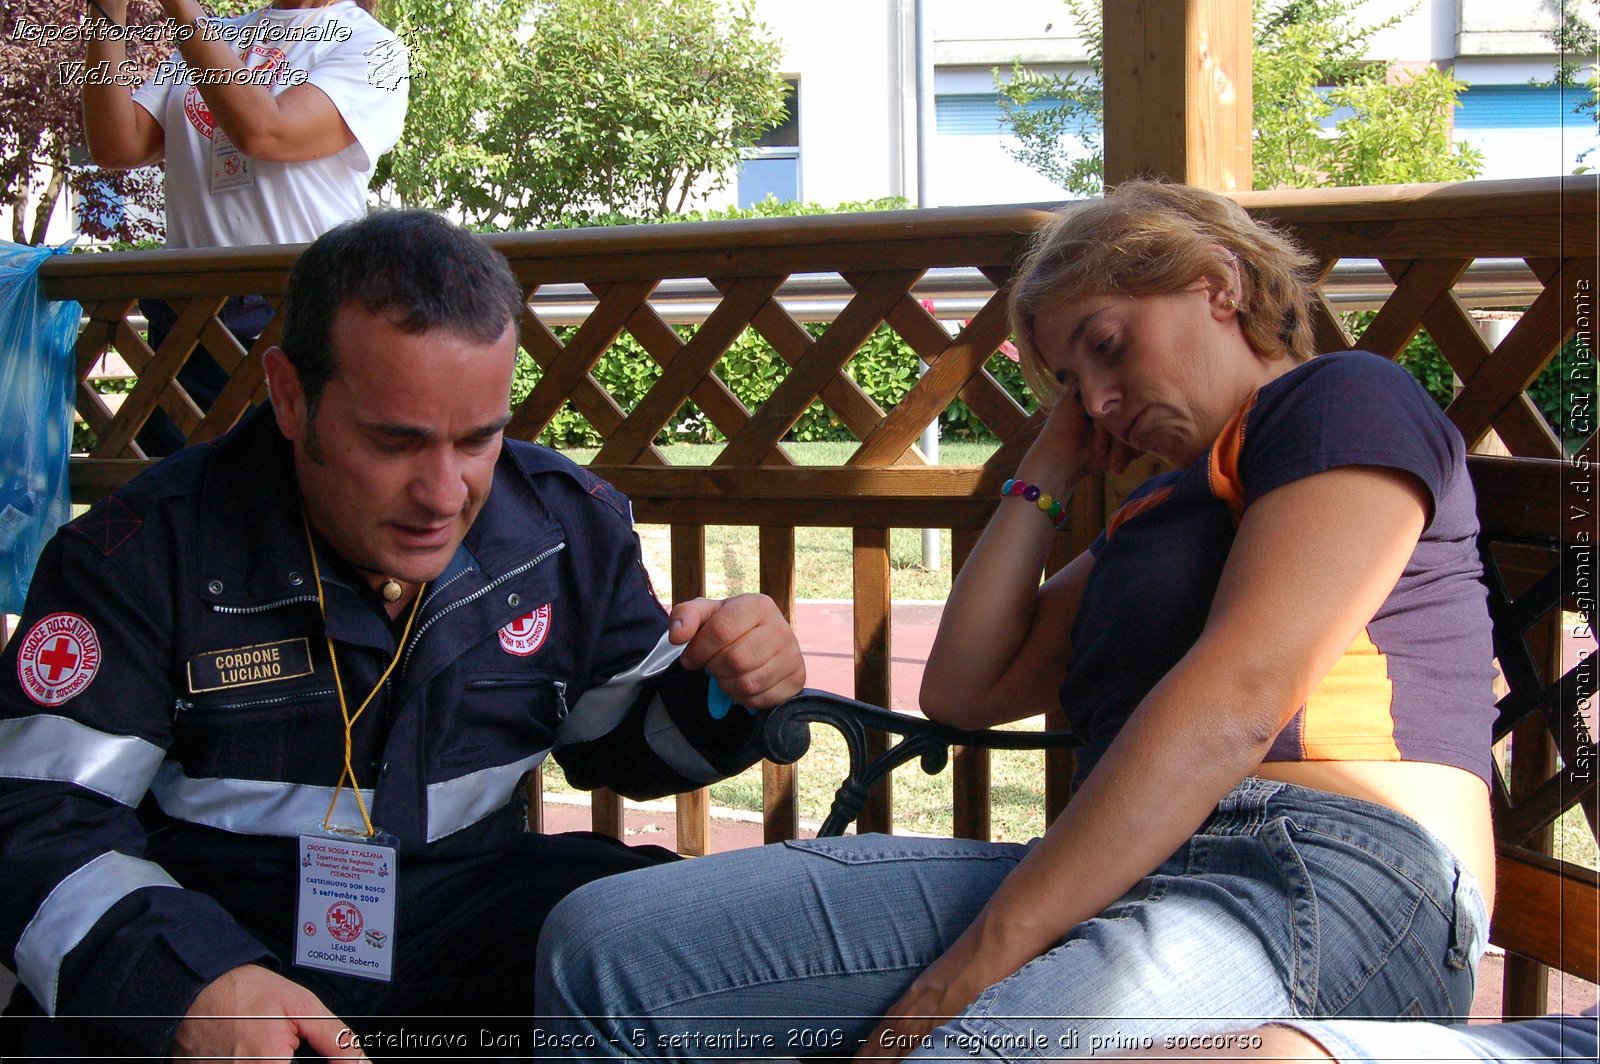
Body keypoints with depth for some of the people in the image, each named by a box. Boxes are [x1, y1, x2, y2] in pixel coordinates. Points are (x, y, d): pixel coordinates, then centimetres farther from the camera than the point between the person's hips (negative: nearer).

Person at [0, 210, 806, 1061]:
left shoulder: (569, 528, 2)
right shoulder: (146, 552, -11)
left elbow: (622, 741, 16)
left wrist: (721, 694, -8)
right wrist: (188, 985, -33)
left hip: (469, 922, 3)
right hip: (211, 937, -3)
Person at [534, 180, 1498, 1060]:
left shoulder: (1347, 399, 4)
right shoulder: (1162, 504, 30)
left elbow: (1238, 698, -13)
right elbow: (965, 688, 28)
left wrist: (973, 970, -18)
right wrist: (1047, 478, 24)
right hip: (1131, 875, 8)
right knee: (603, 948, -7)